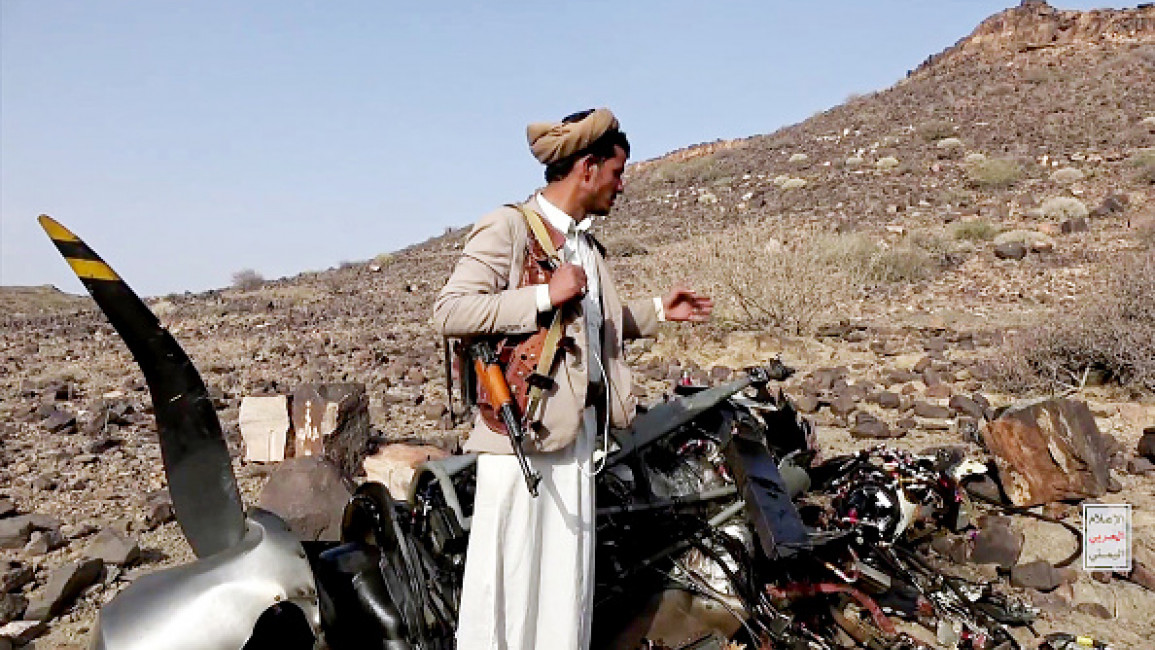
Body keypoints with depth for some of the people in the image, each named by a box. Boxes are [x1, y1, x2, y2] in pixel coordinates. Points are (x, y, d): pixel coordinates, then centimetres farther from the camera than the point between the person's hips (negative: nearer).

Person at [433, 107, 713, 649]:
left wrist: (659, 311, 23)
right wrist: (545, 295, -21)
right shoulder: (508, 226, -9)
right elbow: (448, 312, -17)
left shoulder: (584, 242, 17)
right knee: (509, 569, -3)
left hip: (578, 427, 8)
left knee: (569, 572, 12)